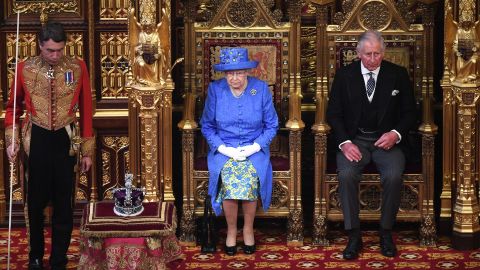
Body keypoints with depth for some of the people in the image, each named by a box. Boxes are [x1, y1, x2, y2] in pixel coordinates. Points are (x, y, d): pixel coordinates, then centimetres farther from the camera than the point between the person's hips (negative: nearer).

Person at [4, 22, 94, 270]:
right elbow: (13, 107, 8)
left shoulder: (77, 68, -4)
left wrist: (87, 150, 2)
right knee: (36, 202, 10)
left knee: (63, 204, 6)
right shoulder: (25, 69, -3)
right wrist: (11, 140, -4)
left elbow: (86, 110, 1)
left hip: (66, 141, 0)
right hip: (36, 141, 0)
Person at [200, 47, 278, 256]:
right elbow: (206, 125, 7)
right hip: (224, 150, 0)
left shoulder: (261, 89, -1)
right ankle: (231, 230, -7)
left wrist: (255, 146, -10)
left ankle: (248, 229, -7)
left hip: (254, 150, 0)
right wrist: (222, 148, -8)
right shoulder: (215, 89, 0)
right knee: (229, 182, -30)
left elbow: (271, 125, 5)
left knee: (249, 181, -31)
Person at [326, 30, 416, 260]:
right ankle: (354, 236, -20)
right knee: (346, 175, -30)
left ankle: (386, 233, -11)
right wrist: (345, 142, -12)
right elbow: (333, 114, 4)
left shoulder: (398, 75, 5)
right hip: (354, 140, 0)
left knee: (393, 176, -30)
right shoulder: (344, 75, 5)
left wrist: (396, 134, -12)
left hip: (386, 140, 0)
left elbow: (409, 112, 8)